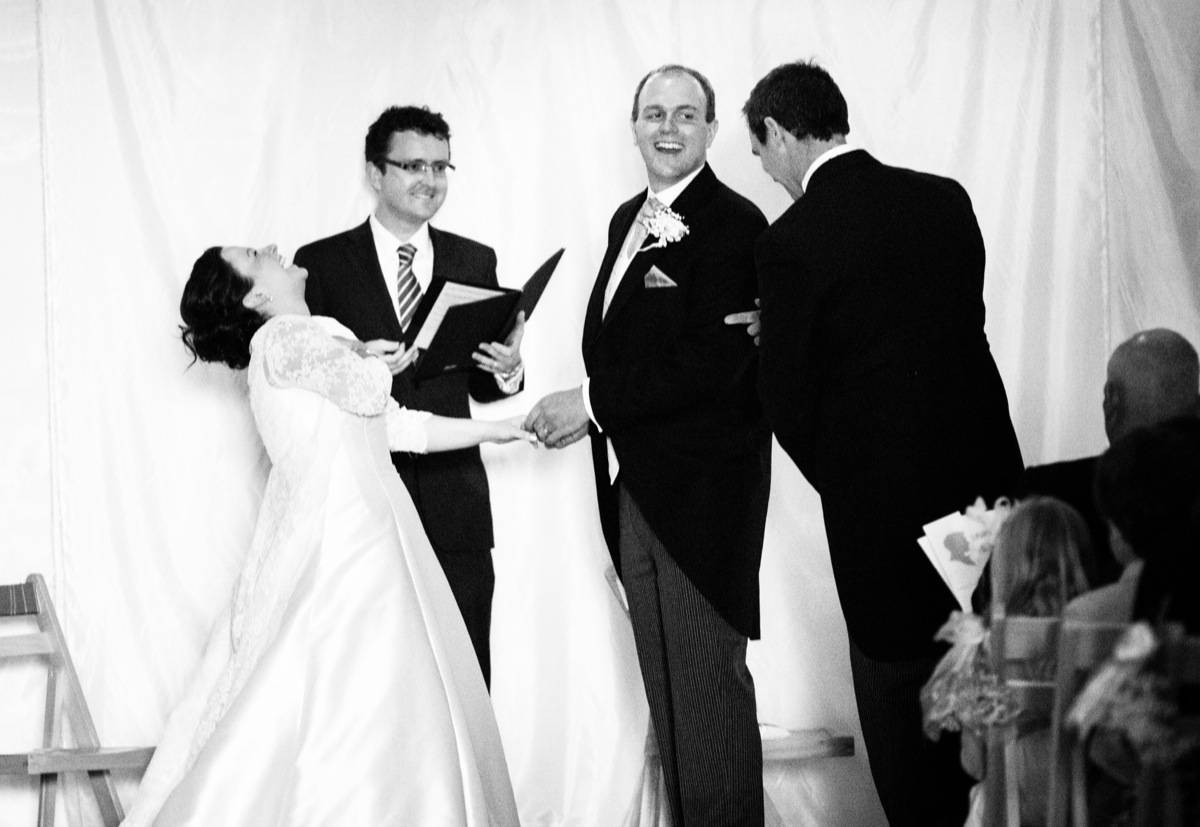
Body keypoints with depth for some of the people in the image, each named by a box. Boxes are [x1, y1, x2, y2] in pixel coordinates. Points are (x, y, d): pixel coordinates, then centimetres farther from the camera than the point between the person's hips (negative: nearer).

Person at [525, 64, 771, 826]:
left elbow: (713, 362, -21)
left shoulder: (731, 226, -13)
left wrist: (594, 404, -17)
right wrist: (587, 412, 2)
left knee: (706, 677, -3)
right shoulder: (629, 220, 15)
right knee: (663, 680, 13)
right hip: (634, 486, 8)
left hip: (699, 487, -8)